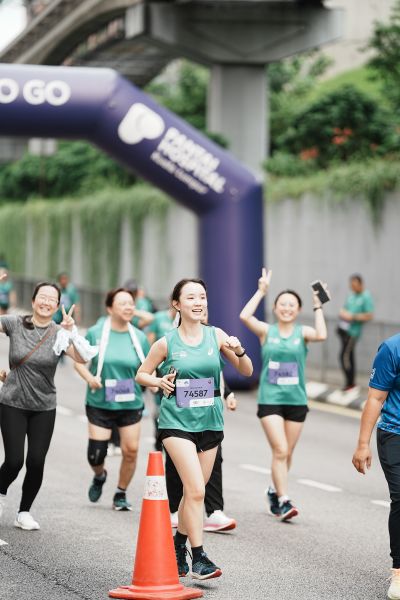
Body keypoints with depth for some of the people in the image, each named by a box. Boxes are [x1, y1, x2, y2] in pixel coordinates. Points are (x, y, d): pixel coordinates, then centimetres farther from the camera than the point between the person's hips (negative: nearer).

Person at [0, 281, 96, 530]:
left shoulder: (61, 334, -3)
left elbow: (84, 357, -15)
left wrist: (72, 330, -26)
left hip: (44, 407, 1)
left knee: (37, 462, -2)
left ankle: (24, 512, 17)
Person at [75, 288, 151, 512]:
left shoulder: (139, 337, 0)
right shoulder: (95, 333, -6)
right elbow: (79, 361, 4)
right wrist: (89, 377, -15)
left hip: (131, 403, 1)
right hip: (100, 403, -1)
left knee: (131, 450, -4)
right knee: (96, 454, -2)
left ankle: (121, 494, 19)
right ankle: (100, 477, 35)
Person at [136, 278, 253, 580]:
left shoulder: (216, 336, 1)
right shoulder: (167, 343, -5)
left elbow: (247, 371, 5)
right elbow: (141, 374, 8)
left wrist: (239, 351, -15)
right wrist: (159, 381, -13)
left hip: (210, 422, 4)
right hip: (177, 422, -4)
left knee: (194, 492, 13)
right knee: (196, 490, -15)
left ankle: (179, 546, 33)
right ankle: (199, 557, -10)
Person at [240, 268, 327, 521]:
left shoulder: (302, 332, 2)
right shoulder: (267, 331, 1)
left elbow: (321, 335, -19)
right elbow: (245, 316, -16)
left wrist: (318, 306, -13)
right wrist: (261, 291, -13)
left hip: (296, 400, 2)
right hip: (270, 399, -2)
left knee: (287, 453, 12)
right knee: (280, 450, -13)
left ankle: (275, 491, 34)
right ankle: (284, 501, -12)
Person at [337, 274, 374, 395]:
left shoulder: (366, 297, -11)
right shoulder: (351, 295, 11)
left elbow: (369, 316, -16)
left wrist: (352, 317, -18)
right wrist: (342, 313, 0)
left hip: (352, 331, -8)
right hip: (343, 328, 8)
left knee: (344, 356, -12)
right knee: (349, 356, 13)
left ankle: (351, 385, -5)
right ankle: (350, 385, 21)